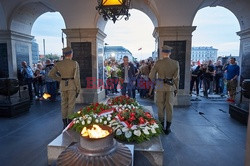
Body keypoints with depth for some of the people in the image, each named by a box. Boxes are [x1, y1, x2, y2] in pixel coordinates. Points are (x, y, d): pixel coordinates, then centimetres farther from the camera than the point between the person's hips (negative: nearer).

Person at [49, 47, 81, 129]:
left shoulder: (58, 64, 2)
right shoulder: (74, 63, -9)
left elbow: (51, 74, 2)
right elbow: (76, 77, -12)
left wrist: (60, 79, 12)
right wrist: (78, 89, -6)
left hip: (63, 85, 4)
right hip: (72, 85, -4)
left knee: (63, 104, 14)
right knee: (71, 104, 5)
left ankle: (65, 123, 23)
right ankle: (70, 122, 10)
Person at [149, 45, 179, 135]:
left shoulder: (158, 62, -10)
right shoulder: (175, 63, -5)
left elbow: (151, 76, -7)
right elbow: (176, 77, -1)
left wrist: (155, 81, 13)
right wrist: (176, 89, 9)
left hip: (160, 87, -1)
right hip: (170, 87, 2)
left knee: (161, 106, 11)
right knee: (169, 107, 10)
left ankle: (161, 126, 20)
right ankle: (168, 127, 18)